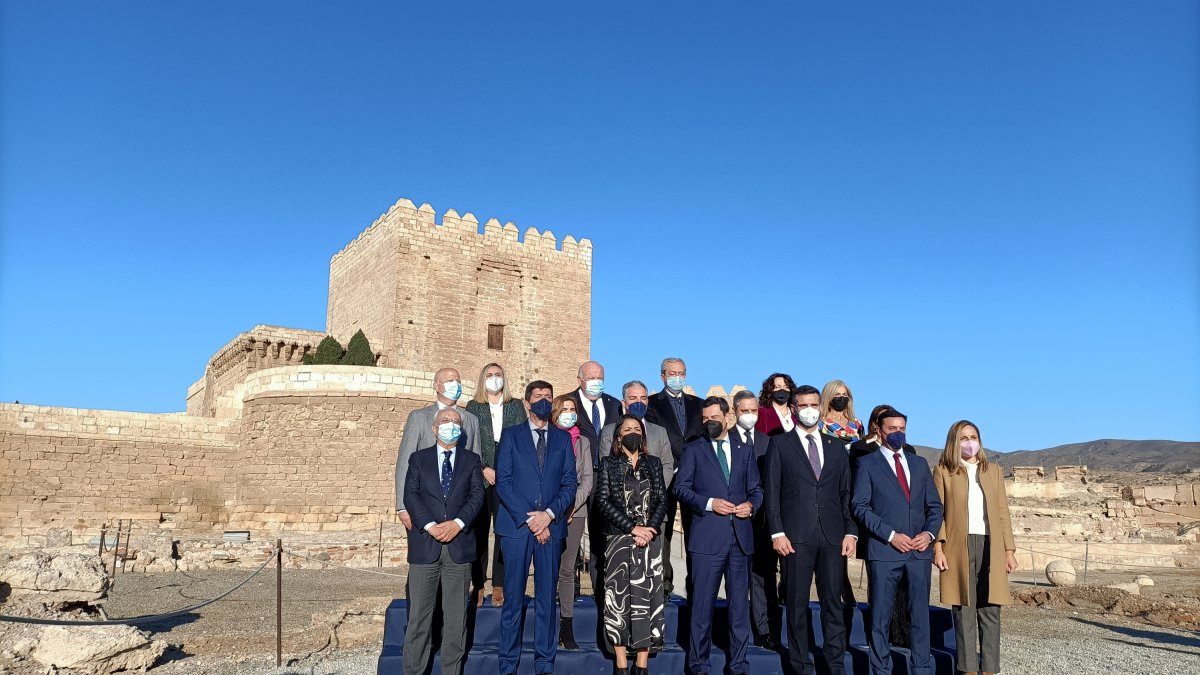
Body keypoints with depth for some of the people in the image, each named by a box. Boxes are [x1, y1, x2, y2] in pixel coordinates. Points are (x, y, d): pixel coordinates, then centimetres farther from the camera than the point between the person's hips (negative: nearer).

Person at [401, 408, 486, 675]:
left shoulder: (471, 460, 12)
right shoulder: (418, 458, 9)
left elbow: (477, 495, 1)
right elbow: (410, 496, -1)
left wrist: (458, 523, -15)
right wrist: (430, 526, -15)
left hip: (460, 544, 1)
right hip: (425, 544, -1)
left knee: (456, 615, 5)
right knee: (419, 613, 2)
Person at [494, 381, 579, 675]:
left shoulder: (563, 438, 13)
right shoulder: (511, 435, 7)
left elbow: (570, 483, 7)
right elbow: (502, 482, -1)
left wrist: (549, 514, -9)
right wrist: (528, 519, -10)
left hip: (551, 526, 2)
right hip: (516, 526, -2)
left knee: (547, 597, 5)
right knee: (513, 598, 1)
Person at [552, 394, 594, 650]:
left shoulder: (583, 442, 13)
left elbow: (587, 478, 8)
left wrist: (573, 505, -5)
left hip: (575, 511, 3)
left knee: (567, 570, 4)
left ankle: (567, 628, 7)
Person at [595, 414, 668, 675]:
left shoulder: (653, 464, 12)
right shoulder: (609, 464, 6)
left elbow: (662, 500, 5)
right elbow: (603, 500, -4)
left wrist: (650, 529, -11)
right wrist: (632, 528, -12)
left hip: (649, 539, 2)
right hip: (619, 539, -2)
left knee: (647, 597, -1)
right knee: (619, 598, -1)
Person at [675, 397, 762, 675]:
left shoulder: (744, 451, 15)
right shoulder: (693, 450, 6)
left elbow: (756, 489, 14)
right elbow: (681, 488, 0)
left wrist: (751, 504, -7)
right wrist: (709, 503, -13)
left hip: (740, 536, 3)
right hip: (708, 537, -3)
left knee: (740, 603, 8)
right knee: (703, 603, 2)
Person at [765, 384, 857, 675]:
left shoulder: (837, 446, 14)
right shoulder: (780, 444, 5)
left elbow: (846, 493, 12)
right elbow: (772, 492, 0)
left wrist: (850, 531, 2)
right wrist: (777, 532, -8)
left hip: (832, 535, 3)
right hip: (796, 534, -2)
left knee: (833, 601, 6)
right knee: (798, 602, 4)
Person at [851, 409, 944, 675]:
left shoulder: (919, 463, 16)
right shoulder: (867, 463, 4)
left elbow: (934, 506, 15)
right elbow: (860, 506, -4)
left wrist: (929, 533, -3)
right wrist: (890, 535, -13)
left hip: (920, 550, 4)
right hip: (884, 549, -3)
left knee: (920, 615, 6)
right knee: (880, 617, 1)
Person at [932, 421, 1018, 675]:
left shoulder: (994, 471, 16)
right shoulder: (943, 471, 6)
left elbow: (1002, 513, 14)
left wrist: (1009, 550, 7)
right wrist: (938, 547, -9)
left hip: (990, 547, 3)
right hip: (958, 548, -2)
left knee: (990, 612, 1)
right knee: (964, 612, 0)